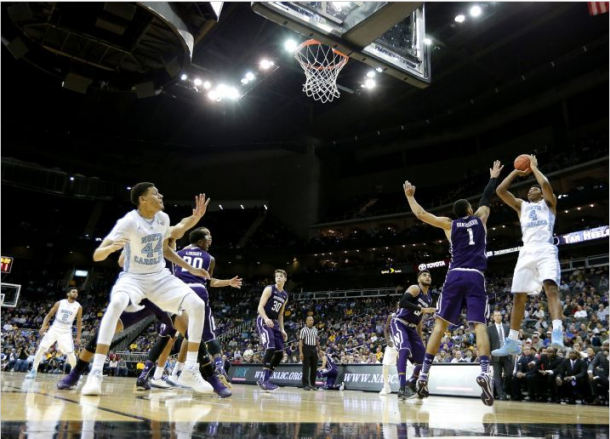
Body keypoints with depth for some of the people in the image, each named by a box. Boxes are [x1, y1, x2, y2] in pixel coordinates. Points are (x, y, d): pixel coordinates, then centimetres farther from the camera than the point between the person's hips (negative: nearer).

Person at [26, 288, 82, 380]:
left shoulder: (78, 307, -5)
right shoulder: (60, 303, -4)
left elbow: (79, 322, 2)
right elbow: (49, 315, 4)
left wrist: (78, 337, -2)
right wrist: (43, 326, -11)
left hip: (66, 332, -1)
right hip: (54, 329, 1)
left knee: (70, 353, -11)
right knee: (41, 348, -10)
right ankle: (33, 370, 3)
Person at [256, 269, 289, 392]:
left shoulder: (285, 296, 15)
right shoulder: (269, 289, -7)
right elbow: (260, 307, -13)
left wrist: (282, 329, 12)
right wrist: (266, 319, -31)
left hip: (274, 323, 8)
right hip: (264, 321, -8)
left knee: (280, 352, 2)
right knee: (270, 348, -24)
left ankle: (265, 378, 10)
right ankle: (264, 379, -19)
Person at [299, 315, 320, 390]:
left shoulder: (315, 330, 13)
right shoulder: (303, 330, -5)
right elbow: (300, 341, -9)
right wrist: (301, 352, -17)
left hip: (314, 349, 6)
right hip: (306, 348, -6)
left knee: (314, 367, 7)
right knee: (306, 367, -4)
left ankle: (313, 384, 17)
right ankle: (305, 384, 1)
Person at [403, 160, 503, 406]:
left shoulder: (449, 224, 12)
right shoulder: (480, 218, 16)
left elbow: (420, 214, 13)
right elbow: (486, 198, 34)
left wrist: (410, 196, 28)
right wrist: (494, 177, 48)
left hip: (455, 276, 0)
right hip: (475, 277, 0)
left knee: (440, 325, 5)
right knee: (479, 325, -6)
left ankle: (424, 375, 0)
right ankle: (485, 372, -28)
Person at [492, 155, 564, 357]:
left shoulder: (549, 202, 17)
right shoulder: (521, 205, 27)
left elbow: (546, 184, -6)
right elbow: (500, 190, 16)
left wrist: (534, 168, 10)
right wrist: (517, 171, 22)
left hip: (545, 250, -4)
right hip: (527, 252, 4)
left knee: (551, 287, -26)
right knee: (518, 296, 1)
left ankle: (557, 334, -38)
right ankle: (512, 342, 5)